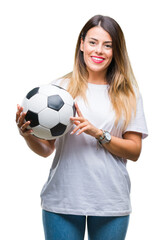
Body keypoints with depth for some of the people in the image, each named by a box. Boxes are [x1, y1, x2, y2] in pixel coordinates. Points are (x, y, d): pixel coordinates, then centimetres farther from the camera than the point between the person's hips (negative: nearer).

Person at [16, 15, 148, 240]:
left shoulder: (128, 93, 5)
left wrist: (98, 133, -13)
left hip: (112, 203, 1)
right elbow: (46, 149, 5)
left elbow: (134, 151, 1)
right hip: (62, 200, -1)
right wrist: (28, 135, -16)